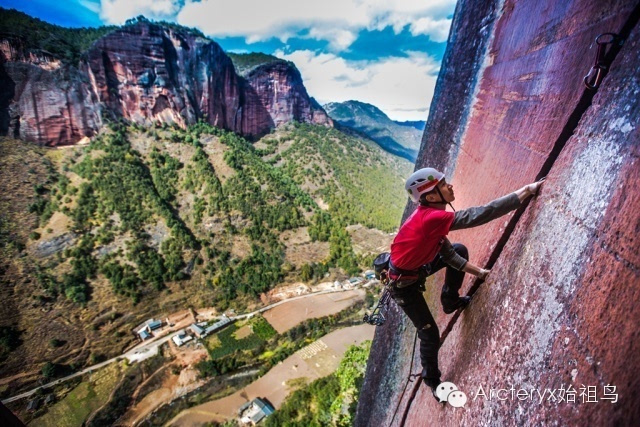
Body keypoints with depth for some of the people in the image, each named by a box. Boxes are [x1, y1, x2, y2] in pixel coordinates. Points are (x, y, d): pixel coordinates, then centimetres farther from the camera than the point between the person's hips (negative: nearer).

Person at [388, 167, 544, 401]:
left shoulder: (429, 216, -4)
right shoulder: (433, 217, -33)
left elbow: (447, 252, 7)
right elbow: (483, 213, -33)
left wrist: (477, 271, 9)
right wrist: (527, 190, -25)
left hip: (417, 267, 9)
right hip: (403, 283, -9)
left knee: (459, 249, 14)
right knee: (430, 335, 3)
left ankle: (450, 301, 29)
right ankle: (432, 379, 35)